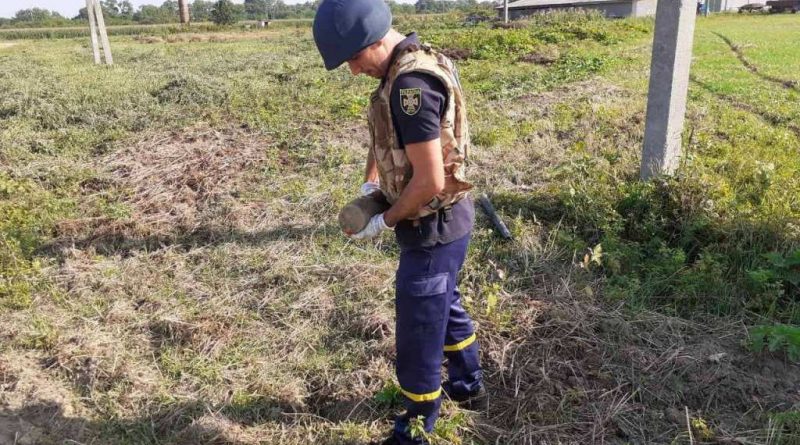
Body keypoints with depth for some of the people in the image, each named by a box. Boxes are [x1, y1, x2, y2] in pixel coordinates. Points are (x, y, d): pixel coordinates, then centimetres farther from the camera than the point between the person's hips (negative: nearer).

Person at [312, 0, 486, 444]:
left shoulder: (411, 84, -27)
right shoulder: (412, 64, 5)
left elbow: (430, 181, -28)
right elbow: (384, 134, 19)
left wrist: (386, 221, -13)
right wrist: (370, 183, 7)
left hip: (433, 227, -10)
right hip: (445, 219, 10)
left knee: (418, 336, 7)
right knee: (446, 306, 27)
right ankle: (468, 386, 49)